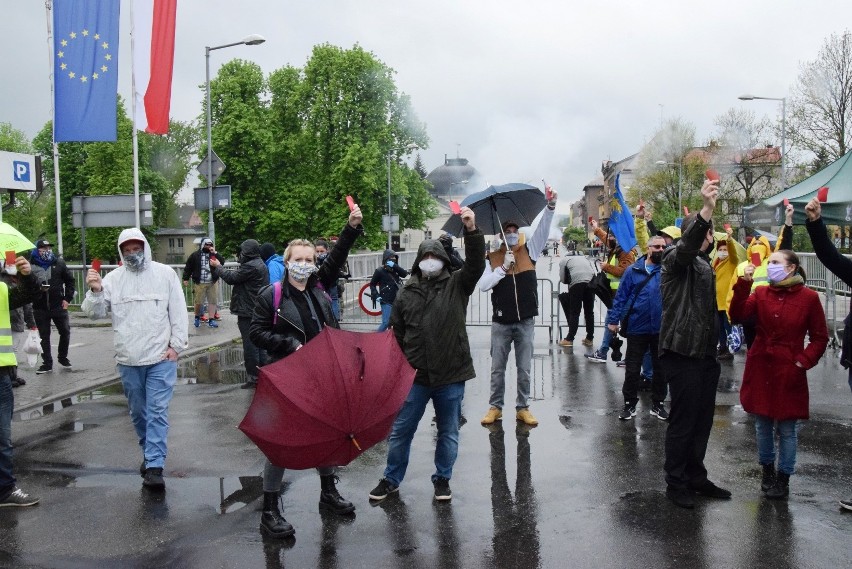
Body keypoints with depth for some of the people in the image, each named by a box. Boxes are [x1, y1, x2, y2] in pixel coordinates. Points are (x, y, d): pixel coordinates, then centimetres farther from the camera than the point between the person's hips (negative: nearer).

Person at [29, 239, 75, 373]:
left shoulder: (59, 263, 0)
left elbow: (70, 280, 8)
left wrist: (67, 298, 2)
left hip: (58, 306, 1)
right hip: (40, 308, -1)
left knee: (65, 332, 6)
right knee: (44, 336, 8)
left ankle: (62, 357, 27)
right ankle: (47, 363, 17)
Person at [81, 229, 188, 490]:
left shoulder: (165, 273, -1)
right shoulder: (113, 278, 3)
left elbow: (178, 312, 0)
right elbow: (95, 312, 1)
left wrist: (176, 345, -5)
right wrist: (95, 291, -18)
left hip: (161, 358, -3)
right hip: (128, 360, 3)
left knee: (157, 412, -5)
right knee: (138, 412, 15)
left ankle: (154, 466, -4)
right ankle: (149, 453, 33)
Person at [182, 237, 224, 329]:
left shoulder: (214, 254, 8)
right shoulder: (195, 255, 1)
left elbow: (222, 262, -6)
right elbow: (188, 267, 4)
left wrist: (215, 253, -13)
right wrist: (186, 278, 0)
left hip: (211, 283, 3)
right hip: (199, 283, -3)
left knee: (212, 301, 1)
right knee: (198, 302, -1)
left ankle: (211, 320, 7)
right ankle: (197, 318, 22)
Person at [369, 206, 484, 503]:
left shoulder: (457, 285, 2)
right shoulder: (406, 293, 5)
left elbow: (476, 264, -16)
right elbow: (396, 334, 8)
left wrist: (472, 230, -29)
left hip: (451, 375, -1)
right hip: (414, 375, 1)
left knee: (448, 433, 12)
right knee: (400, 431, 9)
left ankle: (442, 480, 29)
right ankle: (391, 479, 26)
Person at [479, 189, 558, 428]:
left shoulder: (529, 251, 6)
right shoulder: (491, 258, 3)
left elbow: (543, 230, -8)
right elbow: (483, 285, -9)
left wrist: (550, 206, -23)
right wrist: (503, 268, -16)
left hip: (526, 321, 1)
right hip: (501, 322, -1)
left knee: (524, 369, 8)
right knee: (497, 368, 8)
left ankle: (522, 408, 19)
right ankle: (495, 407, 20)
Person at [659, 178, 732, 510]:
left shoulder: (703, 263, 19)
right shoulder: (676, 259, -7)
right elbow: (688, 243, -32)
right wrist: (706, 209, -48)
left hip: (705, 354, 8)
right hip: (682, 354, -8)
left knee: (702, 420, 13)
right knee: (682, 421, -2)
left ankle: (696, 478, 26)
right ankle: (675, 483, 9)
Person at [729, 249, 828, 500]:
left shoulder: (808, 298, -5)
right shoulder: (761, 293, 3)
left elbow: (820, 337, 1)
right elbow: (737, 316, -13)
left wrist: (803, 361, -10)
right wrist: (744, 283, -19)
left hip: (789, 373, -3)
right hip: (760, 370, 3)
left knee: (787, 429, 5)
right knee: (763, 425, 13)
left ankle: (783, 478, 19)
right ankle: (767, 469, 31)